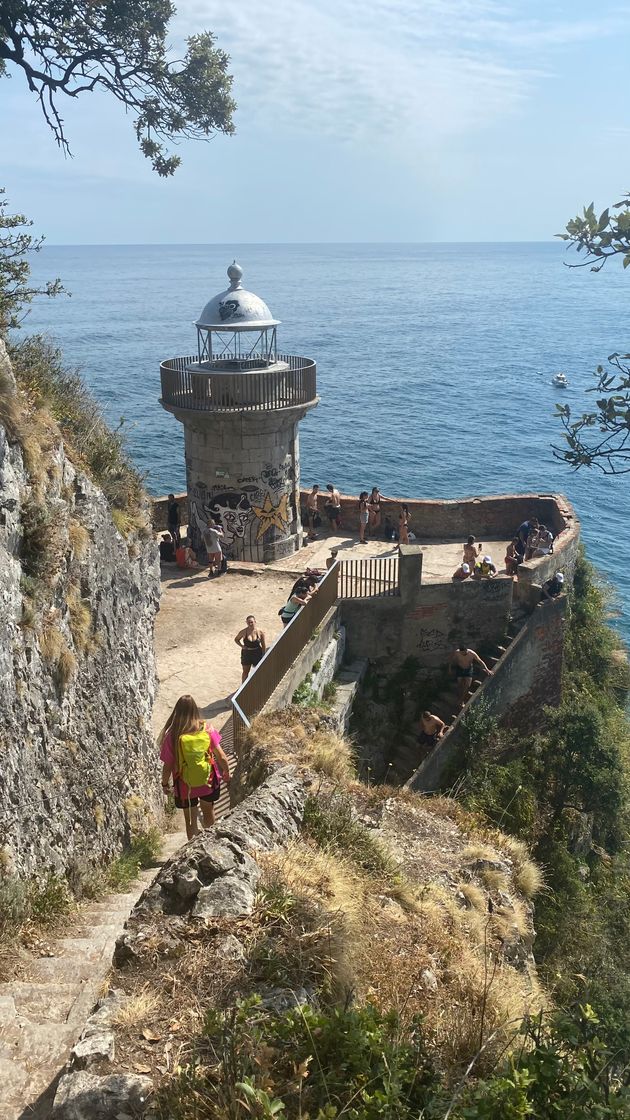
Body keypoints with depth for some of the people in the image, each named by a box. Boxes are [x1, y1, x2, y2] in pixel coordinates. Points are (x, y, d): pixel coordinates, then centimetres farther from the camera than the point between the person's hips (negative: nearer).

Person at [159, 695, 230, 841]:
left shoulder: (172, 736, -24)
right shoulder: (207, 729, -19)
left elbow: (168, 766, -14)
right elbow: (221, 756, -12)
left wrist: (165, 783, 5)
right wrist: (226, 773, 8)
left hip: (185, 786, -2)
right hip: (209, 781, 2)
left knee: (190, 820, 21)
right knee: (208, 812, 29)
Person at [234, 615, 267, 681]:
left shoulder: (260, 632, -12)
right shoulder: (243, 632, -13)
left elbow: (264, 646, -4)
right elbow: (236, 639, 6)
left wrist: (263, 656, -4)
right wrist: (242, 646, -11)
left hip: (257, 654, 0)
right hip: (246, 654, 0)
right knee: (245, 672, 13)